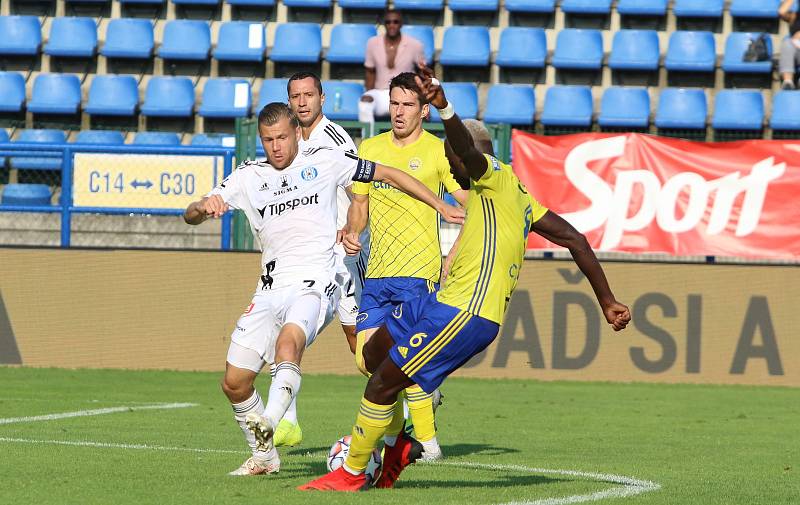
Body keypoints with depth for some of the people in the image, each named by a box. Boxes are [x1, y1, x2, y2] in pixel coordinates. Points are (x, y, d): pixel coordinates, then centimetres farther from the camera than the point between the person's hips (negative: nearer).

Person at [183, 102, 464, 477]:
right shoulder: (248, 177, 10)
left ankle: (269, 424, -52)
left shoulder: (324, 162, 4)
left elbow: (387, 175, 11)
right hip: (271, 289, 4)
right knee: (234, 383, -1)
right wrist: (204, 207, -20)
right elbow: (190, 215, 5)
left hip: (315, 286, -4)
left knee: (289, 339, -36)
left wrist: (442, 206, 9)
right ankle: (263, 456, 18)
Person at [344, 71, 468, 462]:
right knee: (366, 359, 0)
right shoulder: (370, 148, 12)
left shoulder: (438, 152, -3)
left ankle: (427, 441, 1)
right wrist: (352, 232, 0)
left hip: (420, 272, -5)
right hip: (377, 272, 6)